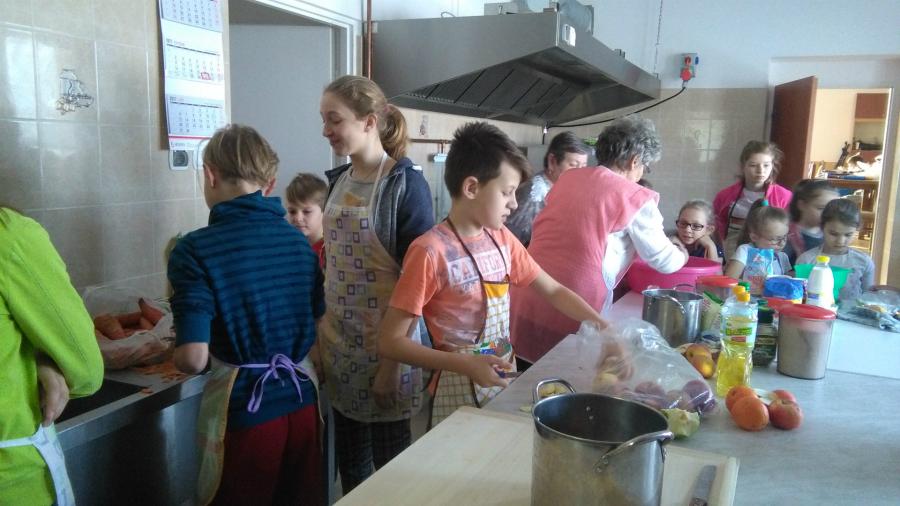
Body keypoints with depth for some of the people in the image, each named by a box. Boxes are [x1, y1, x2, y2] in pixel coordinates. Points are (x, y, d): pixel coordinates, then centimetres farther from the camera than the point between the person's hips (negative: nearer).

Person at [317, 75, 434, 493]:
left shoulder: (406, 184, -15)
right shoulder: (338, 180, 6)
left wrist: (393, 359, -16)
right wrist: (321, 331, 10)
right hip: (338, 342, 6)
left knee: (389, 462, 10)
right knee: (348, 458, 17)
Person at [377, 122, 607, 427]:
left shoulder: (502, 239, 1)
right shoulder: (430, 252, -20)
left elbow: (553, 291, 9)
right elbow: (390, 342, -18)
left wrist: (603, 327, -4)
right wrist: (466, 365, -25)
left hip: (505, 382, 6)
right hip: (459, 394, -6)